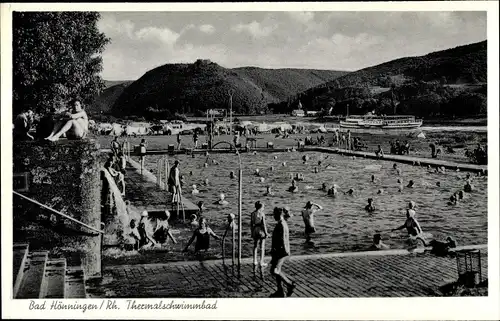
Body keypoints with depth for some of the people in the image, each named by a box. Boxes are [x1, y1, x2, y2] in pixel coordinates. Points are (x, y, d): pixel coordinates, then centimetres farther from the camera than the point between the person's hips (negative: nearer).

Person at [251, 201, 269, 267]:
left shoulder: (252, 213, -1)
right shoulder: (262, 214, -14)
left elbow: (251, 224, 3)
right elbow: (264, 224, -15)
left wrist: (251, 233, 13)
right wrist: (266, 233, -8)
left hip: (255, 230, 4)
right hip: (261, 230, -4)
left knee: (255, 246, 17)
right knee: (262, 247, 6)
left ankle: (255, 261, 16)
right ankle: (262, 262, 8)